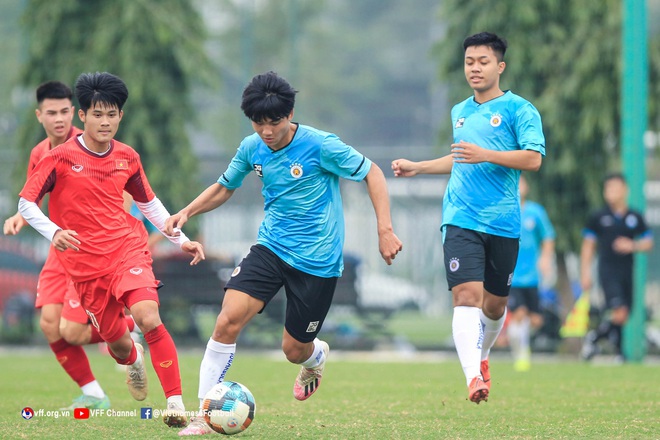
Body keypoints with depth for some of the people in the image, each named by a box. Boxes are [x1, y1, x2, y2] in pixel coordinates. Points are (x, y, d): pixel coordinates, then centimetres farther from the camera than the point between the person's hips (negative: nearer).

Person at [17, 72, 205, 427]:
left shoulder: (127, 158, 4)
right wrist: (54, 232, -23)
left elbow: (148, 203, 19)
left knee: (148, 317, -26)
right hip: (85, 262, -1)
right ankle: (133, 360, 49)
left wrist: (181, 240, 13)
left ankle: (176, 403, -22)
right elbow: (26, 204, -5)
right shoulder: (60, 158, -7)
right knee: (118, 343, 7)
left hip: (127, 250, 1)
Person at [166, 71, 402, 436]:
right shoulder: (251, 148, -2)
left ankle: (316, 355, 44)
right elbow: (224, 187, 16)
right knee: (228, 319, -18)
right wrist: (186, 213, -1)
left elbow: (371, 173, -8)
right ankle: (205, 415, -12)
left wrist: (385, 230, -15)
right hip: (271, 248, 4)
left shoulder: (320, 146, -17)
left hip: (317, 261, -3)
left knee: (295, 350, 4)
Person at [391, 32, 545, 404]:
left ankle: (482, 355, 40)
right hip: (461, 220, 2)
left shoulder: (519, 109, -2)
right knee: (467, 295, -17)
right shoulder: (460, 112, 16)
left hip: (503, 223, -2)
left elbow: (533, 158, -15)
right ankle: (473, 377, -28)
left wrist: (485, 155, -23)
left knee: (495, 304, 10)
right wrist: (416, 168, 31)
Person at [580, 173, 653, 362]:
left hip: (627, 272, 4)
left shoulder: (635, 218, 9)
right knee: (620, 313, -18)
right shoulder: (598, 217, 3)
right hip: (608, 270, -4)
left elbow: (648, 243, 12)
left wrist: (633, 246, -9)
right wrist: (585, 273, 1)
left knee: (624, 316, 3)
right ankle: (593, 337, 4)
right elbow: (588, 246, 7)